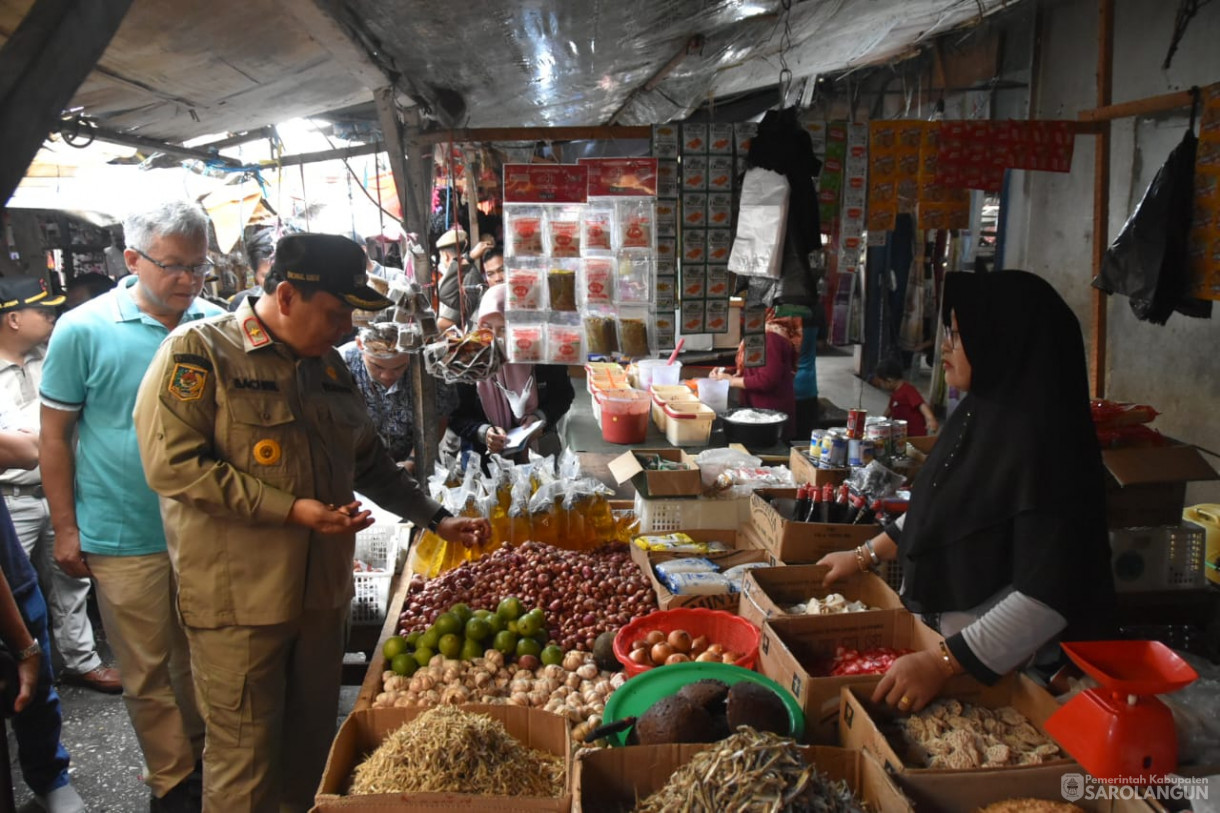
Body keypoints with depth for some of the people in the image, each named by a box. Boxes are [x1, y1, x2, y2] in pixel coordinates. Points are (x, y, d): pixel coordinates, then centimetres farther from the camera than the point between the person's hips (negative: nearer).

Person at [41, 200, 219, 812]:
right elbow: (54, 434, -3)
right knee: (147, 674, 10)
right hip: (126, 538, -3)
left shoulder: (218, 325, -1)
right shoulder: (83, 330, -9)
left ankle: (202, 757, 40)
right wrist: (65, 528, -3)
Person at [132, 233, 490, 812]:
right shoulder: (197, 351, -10)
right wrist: (291, 509, -21)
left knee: (313, 742, 16)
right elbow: (172, 463, -19)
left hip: (322, 590, 6)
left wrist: (437, 519, 13)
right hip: (238, 598, -6)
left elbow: (369, 462, 19)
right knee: (245, 757, 6)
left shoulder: (328, 366, 11)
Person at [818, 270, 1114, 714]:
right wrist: (865, 554, 15)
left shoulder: (1042, 442, -25)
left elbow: (1048, 595, -28)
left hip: (991, 669, -8)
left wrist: (943, 662, -30)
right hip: (932, 626, 8)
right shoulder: (978, 414, 3)